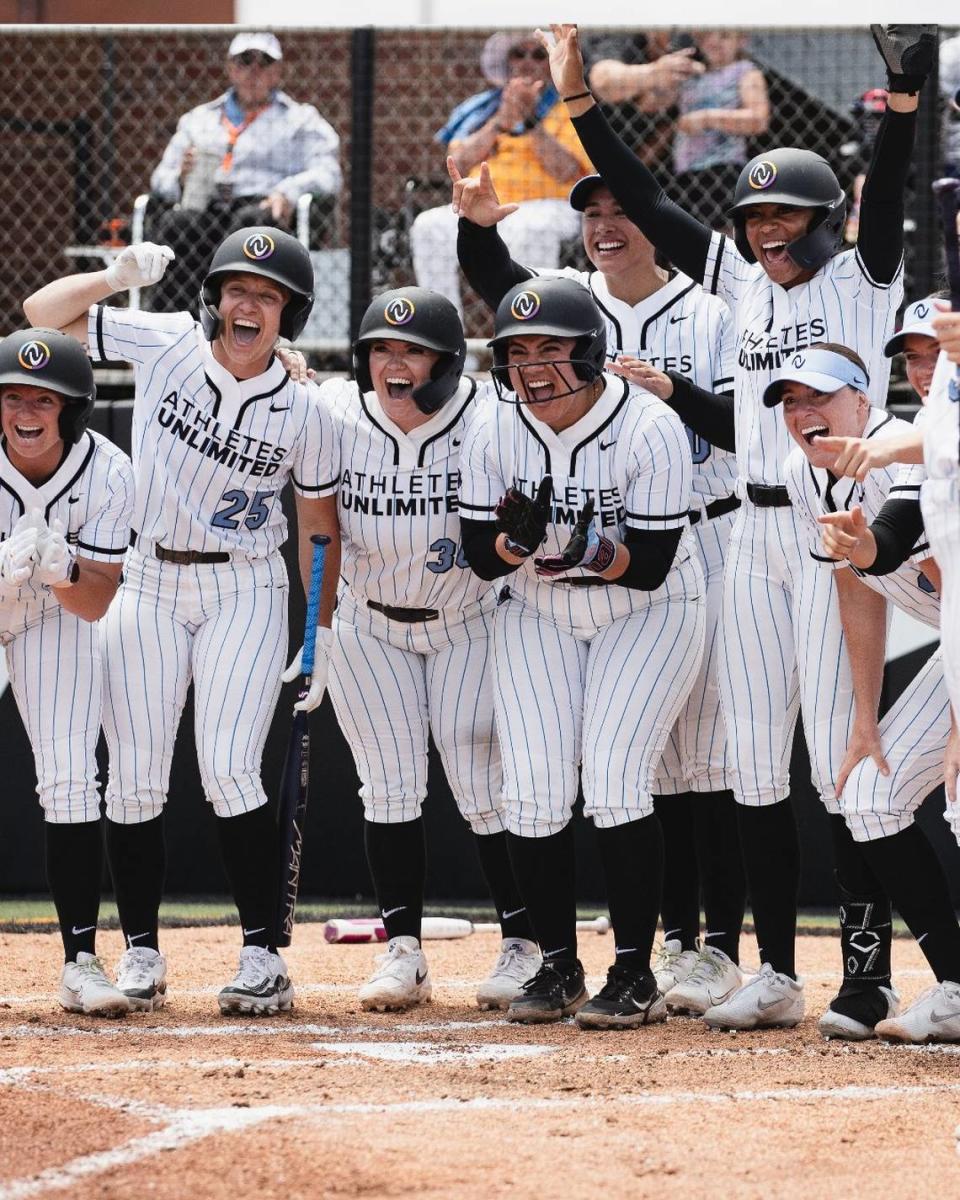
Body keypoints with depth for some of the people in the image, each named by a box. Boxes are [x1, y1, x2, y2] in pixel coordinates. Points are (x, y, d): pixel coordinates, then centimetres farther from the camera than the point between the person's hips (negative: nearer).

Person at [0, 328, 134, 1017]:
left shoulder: (107, 474, -25)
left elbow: (96, 603, -21)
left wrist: (59, 566, -42)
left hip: (56, 614, 1)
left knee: (71, 781, -10)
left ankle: (81, 961, -4)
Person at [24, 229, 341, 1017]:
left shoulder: (303, 411, -7)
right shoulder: (165, 345, -5)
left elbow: (319, 522, 4)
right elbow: (45, 311, -3)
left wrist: (322, 634, 3)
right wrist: (118, 276, -20)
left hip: (244, 592, -2)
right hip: (148, 584, 2)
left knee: (229, 772, -13)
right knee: (135, 779, 0)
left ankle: (265, 955, -7)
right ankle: (141, 953, 11)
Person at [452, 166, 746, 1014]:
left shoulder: (708, 314, -1)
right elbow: (493, 278, -14)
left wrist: (675, 392, -26)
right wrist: (478, 224, -33)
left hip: (708, 541, -3)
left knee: (712, 749, -5)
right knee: (647, 752, 7)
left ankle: (723, 946, -3)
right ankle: (676, 937, 14)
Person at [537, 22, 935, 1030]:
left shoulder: (861, 283, -1)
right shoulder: (741, 284, 13)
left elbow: (886, 190, -16)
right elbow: (645, 203, 12)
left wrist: (904, 94, -31)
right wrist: (578, 101, 8)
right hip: (754, 536, 6)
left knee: (836, 755, -9)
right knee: (755, 759, 6)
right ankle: (776, 976, 11)